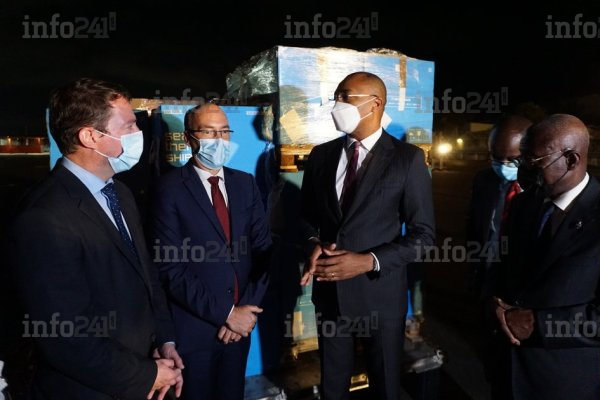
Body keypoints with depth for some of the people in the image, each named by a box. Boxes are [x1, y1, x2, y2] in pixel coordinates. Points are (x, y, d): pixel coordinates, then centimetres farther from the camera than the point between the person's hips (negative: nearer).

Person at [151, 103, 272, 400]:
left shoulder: (245, 183, 4)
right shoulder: (171, 188, -10)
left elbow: (263, 248, 2)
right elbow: (170, 268, -15)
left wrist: (246, 309, -8)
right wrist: (224, 313, -15)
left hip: (240, 323, 4)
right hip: (194, 326, -4)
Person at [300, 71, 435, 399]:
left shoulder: (407, 158, -9)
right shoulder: (321, 155, 4)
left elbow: (422, 234, -9)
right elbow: (307, 215, 11)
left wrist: (369, 261, -21)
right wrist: (314, 244, -11)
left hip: (380, 293, -3)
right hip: (329, 289, 3)